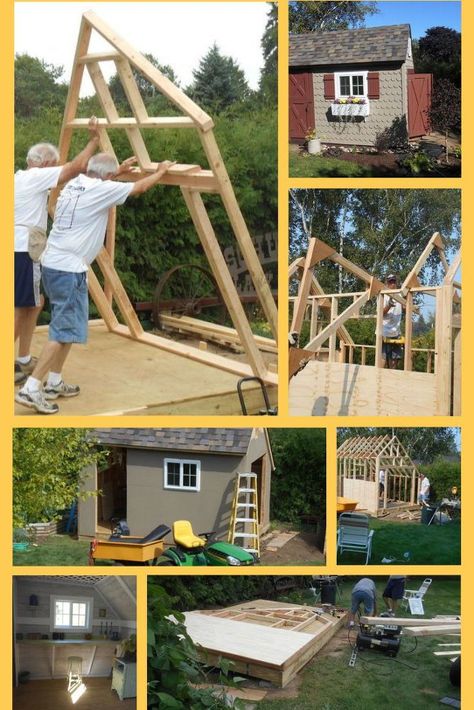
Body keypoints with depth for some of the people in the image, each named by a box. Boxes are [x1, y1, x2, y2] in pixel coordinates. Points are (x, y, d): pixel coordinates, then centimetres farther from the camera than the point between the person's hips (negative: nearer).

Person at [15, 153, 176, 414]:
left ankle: (54, 383, 23)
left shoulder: (75, 183, 12)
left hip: (53, 264, 9)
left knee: (65, 326, 18)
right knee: (65, 331, -7)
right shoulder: (101, 189, -11)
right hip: (68, 269, -9)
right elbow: (140, 187, 3)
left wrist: (120, 169, 47)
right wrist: (161, 171, 20)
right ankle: (30, 389, -11)